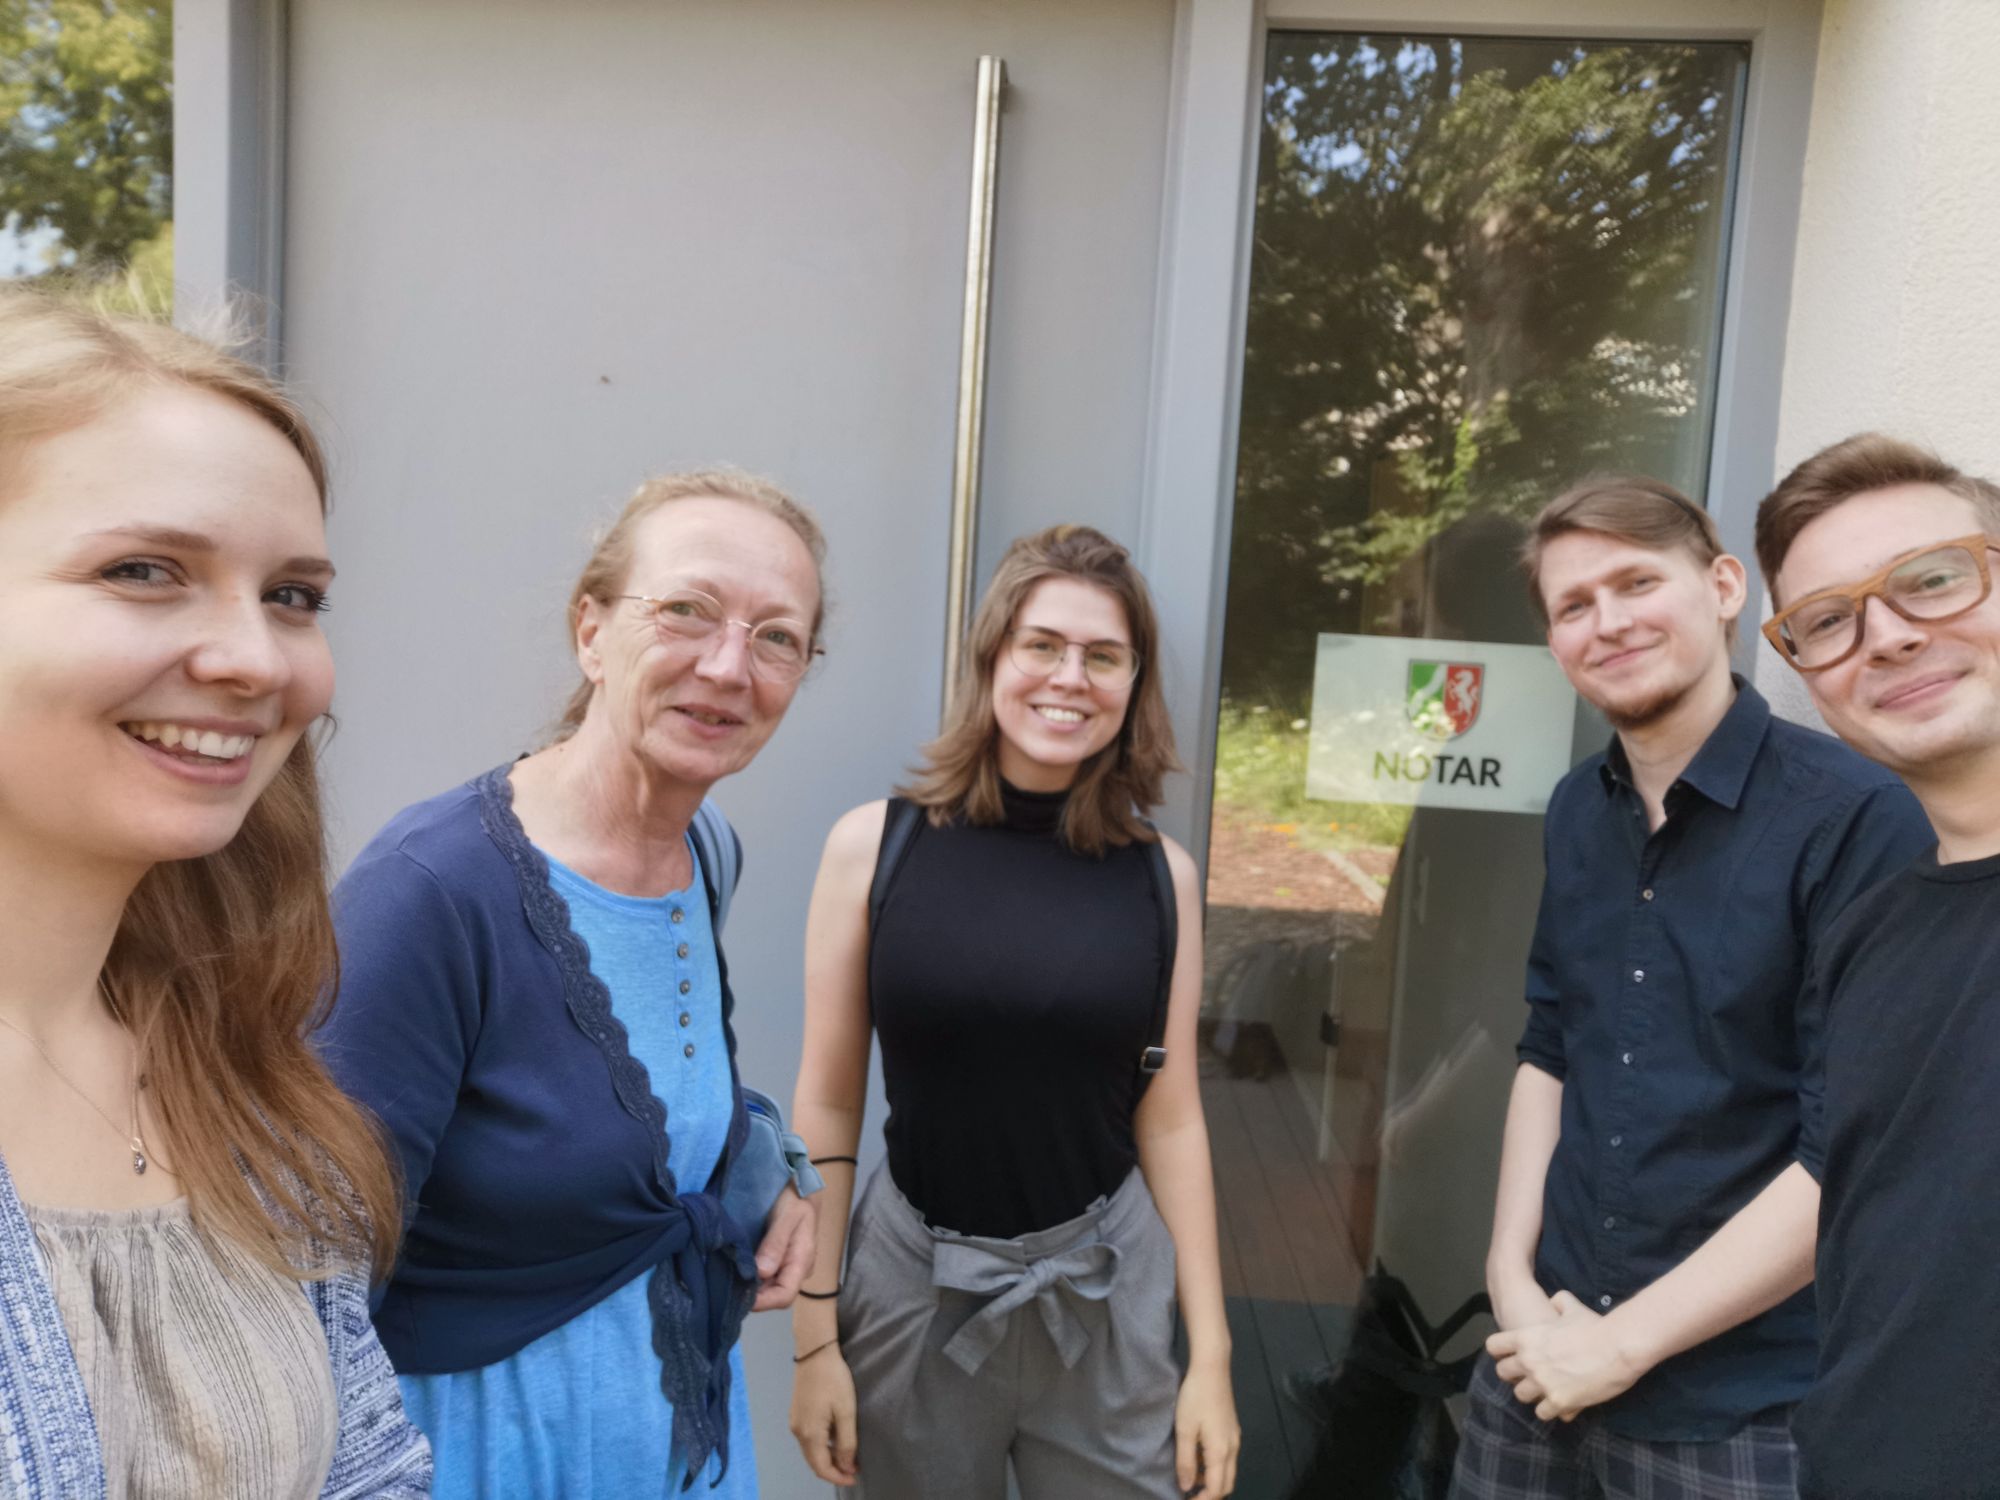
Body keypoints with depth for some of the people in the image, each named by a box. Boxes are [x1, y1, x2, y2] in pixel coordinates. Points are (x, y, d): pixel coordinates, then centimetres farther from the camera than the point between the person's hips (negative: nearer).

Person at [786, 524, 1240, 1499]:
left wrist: (1210, 1352, 2)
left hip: (1107, 1290, 1)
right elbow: (827, 1106, -4)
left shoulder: (1160, 873, -5)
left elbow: (1170, 1121, 1)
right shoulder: (874, 845, -10)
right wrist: (814, 1337, -2)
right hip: (914, 1284, 0)